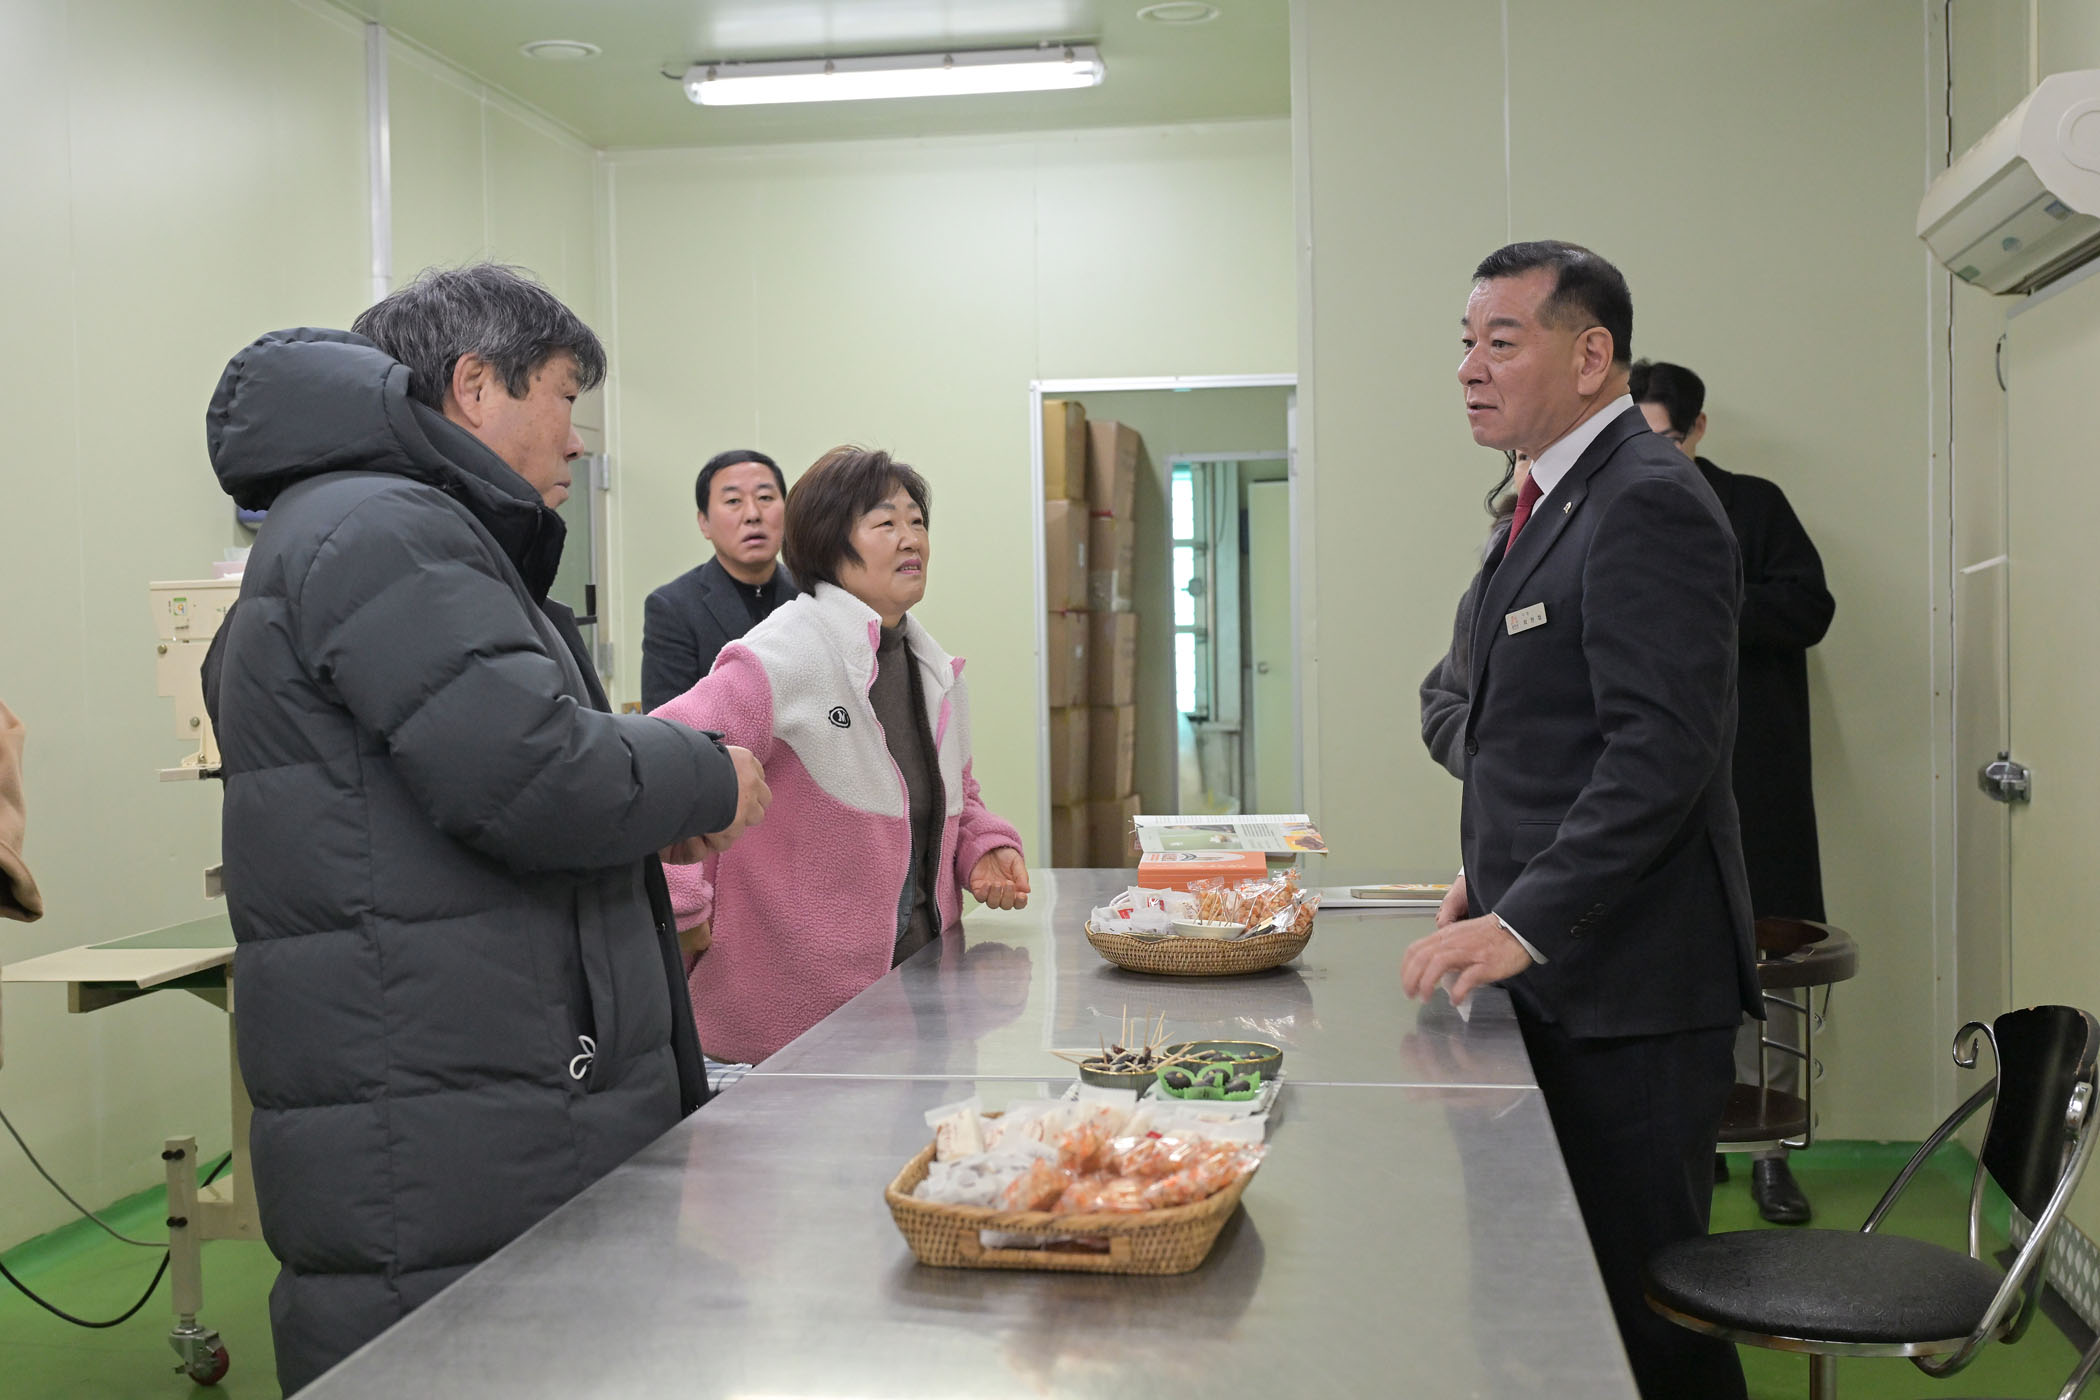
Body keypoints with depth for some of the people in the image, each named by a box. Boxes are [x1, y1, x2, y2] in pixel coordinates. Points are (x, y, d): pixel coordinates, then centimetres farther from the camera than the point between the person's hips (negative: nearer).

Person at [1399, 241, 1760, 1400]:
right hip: (1561, 963, 9)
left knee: (1644, 1300, -1)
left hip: (1628, 973, -9)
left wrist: (1528, 922, -25)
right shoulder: (1554, 500, 17)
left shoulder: (1648, 501, -14)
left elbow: (1664, 747, -23)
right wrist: (1499, 874, 14)